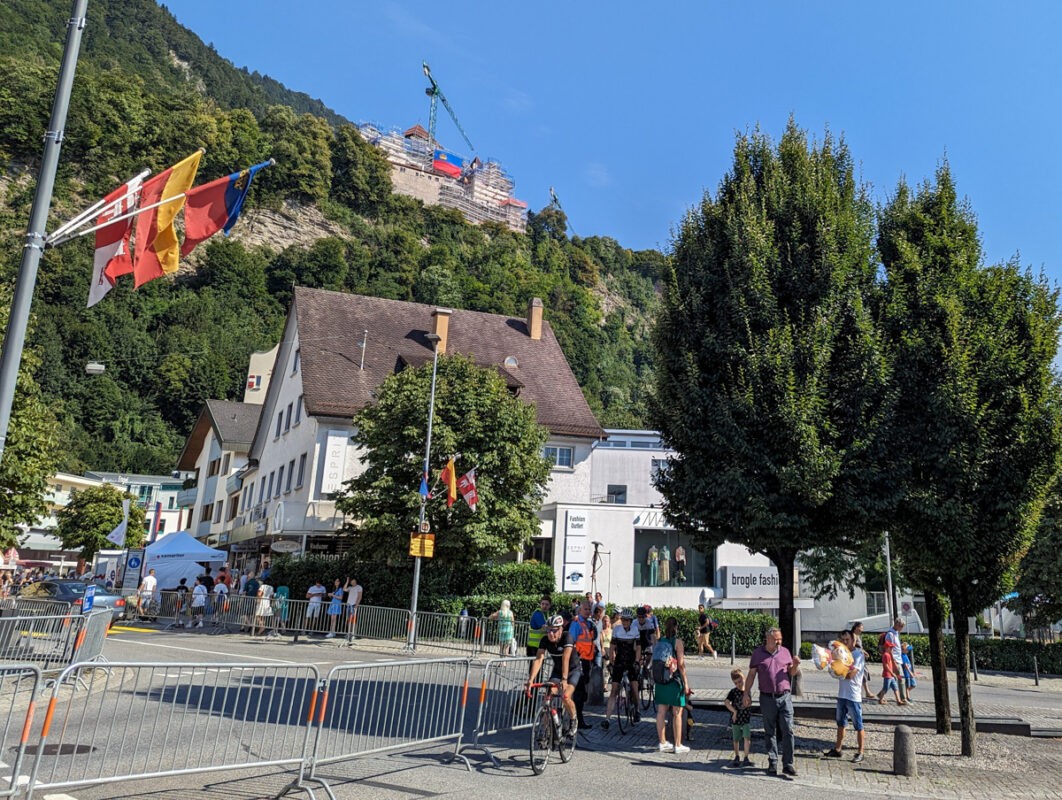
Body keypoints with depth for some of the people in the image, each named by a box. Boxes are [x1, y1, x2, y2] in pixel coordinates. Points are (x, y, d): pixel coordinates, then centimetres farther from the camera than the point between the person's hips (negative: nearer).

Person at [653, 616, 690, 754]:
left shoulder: (658, 642, 5)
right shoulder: (677, 641, -9)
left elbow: (653, 662, 7)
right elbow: (681, 664, -11)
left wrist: (654, 679, 16)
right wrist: (685, 682, -5)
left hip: (660, 681, 5)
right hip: (674, 681, -5)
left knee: (661, 712, 8)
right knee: (677, 714, 5)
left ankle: (662, 743, 15)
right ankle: (678, 745, 9)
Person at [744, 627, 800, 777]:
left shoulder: (785, 651, 6)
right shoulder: (757, 653, 1)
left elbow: (791, 673, 13)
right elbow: (751, 674, 5)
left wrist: (796, 665, -8)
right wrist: (747, 693, 0)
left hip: (784, 697, 1)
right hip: (767, 698, -1)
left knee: (788, 731, -4)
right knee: (770, 732, 8)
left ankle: (788, 764, 3)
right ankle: (772, 763, 18)